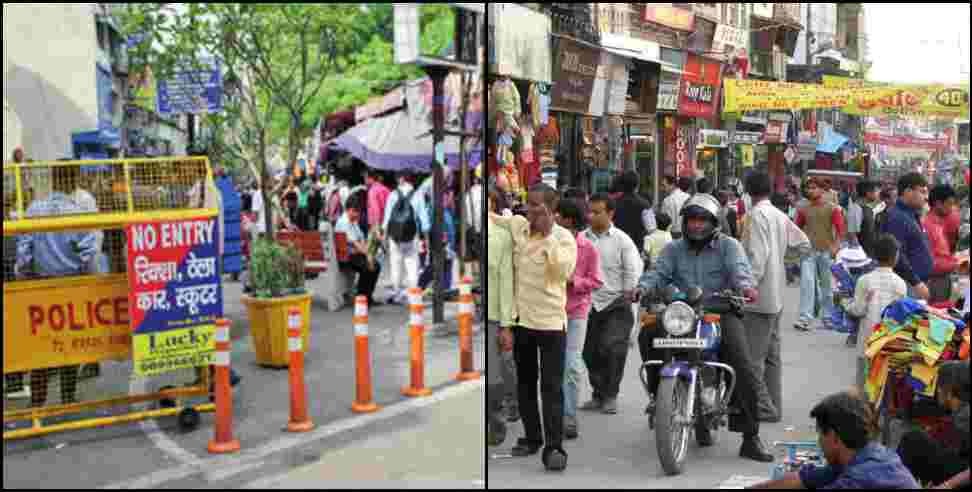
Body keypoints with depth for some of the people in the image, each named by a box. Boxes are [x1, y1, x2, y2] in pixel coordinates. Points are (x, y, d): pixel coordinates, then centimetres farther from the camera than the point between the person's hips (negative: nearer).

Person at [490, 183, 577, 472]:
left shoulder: (564, 238, -8)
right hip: (521, 320, 5)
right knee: (525, 384, 14)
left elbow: (564, 272, -24)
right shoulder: (517, 225, 2)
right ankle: (532, 438, 27)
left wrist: (547, 234, -23)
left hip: (551, 322, -5)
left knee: (552, 387, -4)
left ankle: (554, 447, -2)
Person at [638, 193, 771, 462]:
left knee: (746, 372, -17)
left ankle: (750, 437, -7)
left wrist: (746, 286, -35)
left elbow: (739, 268, -12)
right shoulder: (674, 249, 16)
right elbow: (659, 272, 0)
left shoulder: (728, 245, 8)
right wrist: (643, 287, -23)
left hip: (721, 312, -2)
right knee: (647, 335, -24)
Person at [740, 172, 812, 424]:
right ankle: (773, 405, 19)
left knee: (753, 356, -6)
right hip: (776, 295, 9)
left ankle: (763, 407, -5)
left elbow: (757, 255, -21)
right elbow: (804, 244, 18)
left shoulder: (756, 215, -13)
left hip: (759, 296, -9)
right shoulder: (780, 215, 12)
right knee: (771, 354, 14)